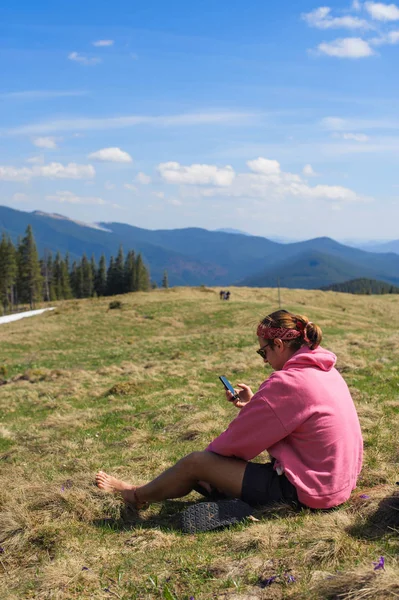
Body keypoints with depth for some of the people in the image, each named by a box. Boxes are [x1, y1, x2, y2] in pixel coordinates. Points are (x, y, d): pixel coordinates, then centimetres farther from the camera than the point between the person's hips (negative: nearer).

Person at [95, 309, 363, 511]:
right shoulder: (326, 370, 6)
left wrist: (212, 450, 5)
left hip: (304, 490, -9)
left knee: (196, 463, 1)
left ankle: (138, 495, 26)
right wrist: (253, 405, 7)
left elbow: (240, 439, -13)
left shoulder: (287, 382, -23)